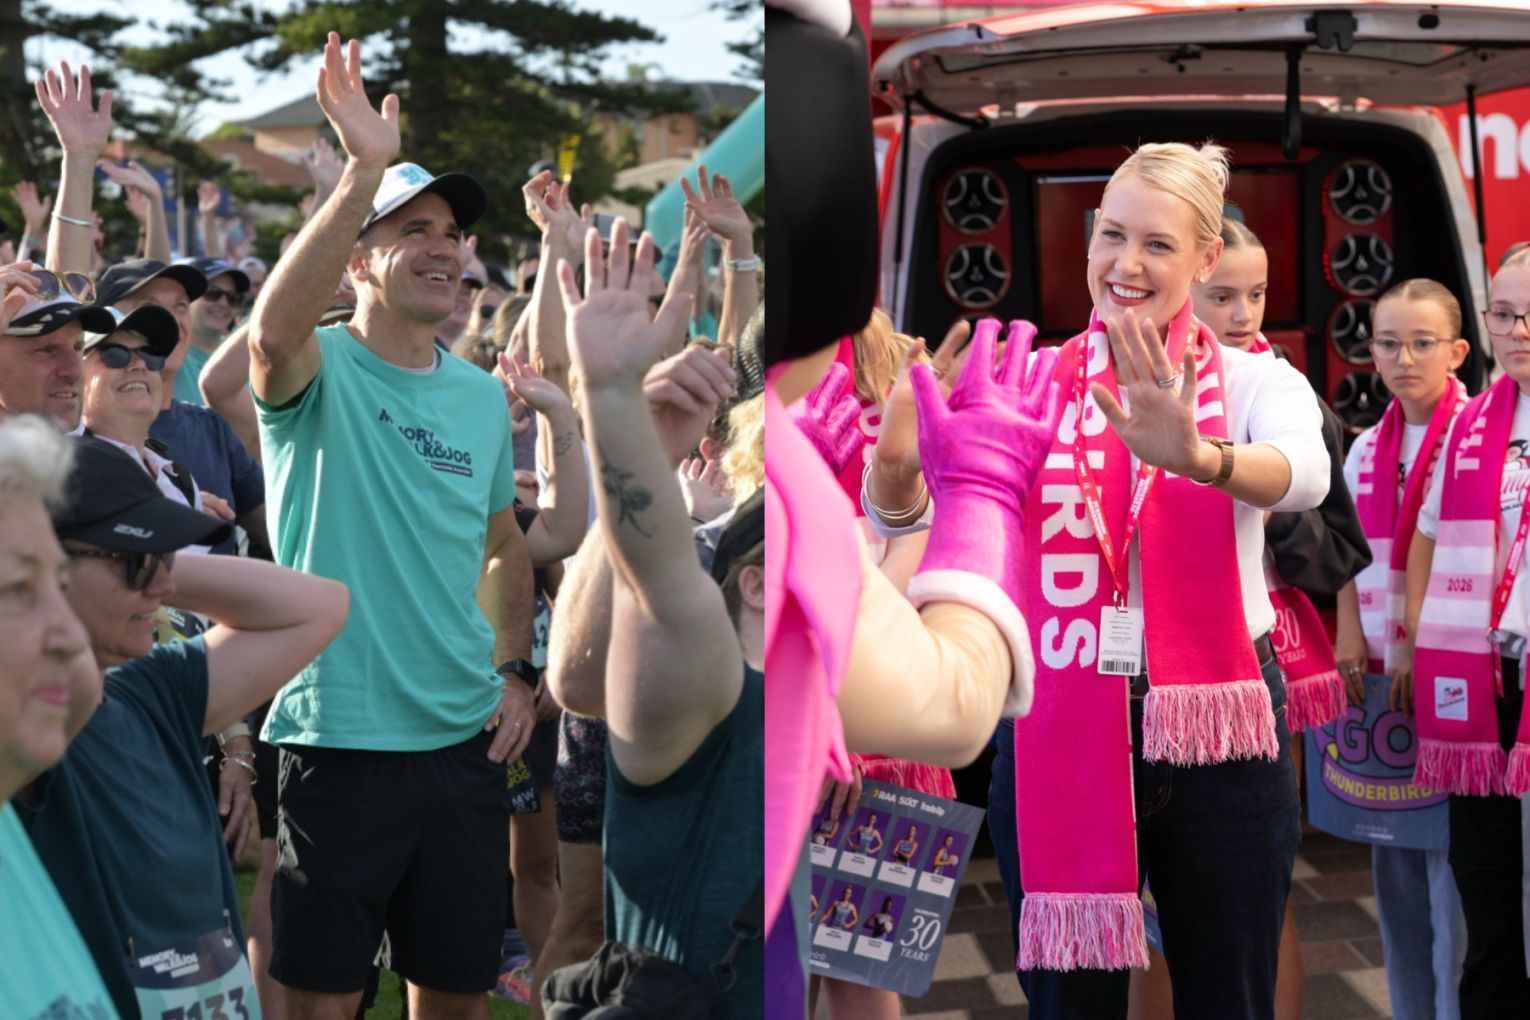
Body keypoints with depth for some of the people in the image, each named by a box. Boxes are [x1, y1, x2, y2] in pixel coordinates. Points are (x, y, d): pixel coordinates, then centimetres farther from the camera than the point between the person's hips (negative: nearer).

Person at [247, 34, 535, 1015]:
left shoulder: (483, 396, 8)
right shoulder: (320, 372, -8)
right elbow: (273, 330, -33)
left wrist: (517, 670, 9)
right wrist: (365, 171, -37)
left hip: (466, 741, 5)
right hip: (340, 739, -5)